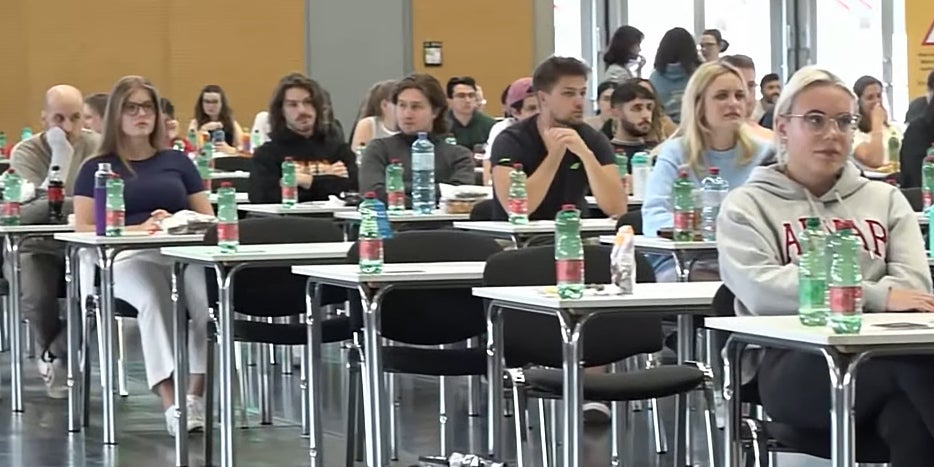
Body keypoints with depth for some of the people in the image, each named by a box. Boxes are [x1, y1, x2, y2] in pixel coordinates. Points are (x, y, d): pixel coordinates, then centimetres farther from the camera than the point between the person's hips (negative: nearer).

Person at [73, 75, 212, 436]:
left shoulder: (177, 162, 22)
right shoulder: (96, 168, 15)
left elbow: (207, 219, 17)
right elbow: (83, 229, 4)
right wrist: (137, 229, -11)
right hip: (125, 257, -2)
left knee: (212, 298, -35)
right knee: (154, 299, -39)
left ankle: (196, 396, -35)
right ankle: (171, 403, -47)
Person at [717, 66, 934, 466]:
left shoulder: (885, 199, 25)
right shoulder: (747, 205, 14)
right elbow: (762, 290, -6)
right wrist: (875, 296, -14)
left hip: (882, 353, 3)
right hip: (791, 365, -3)